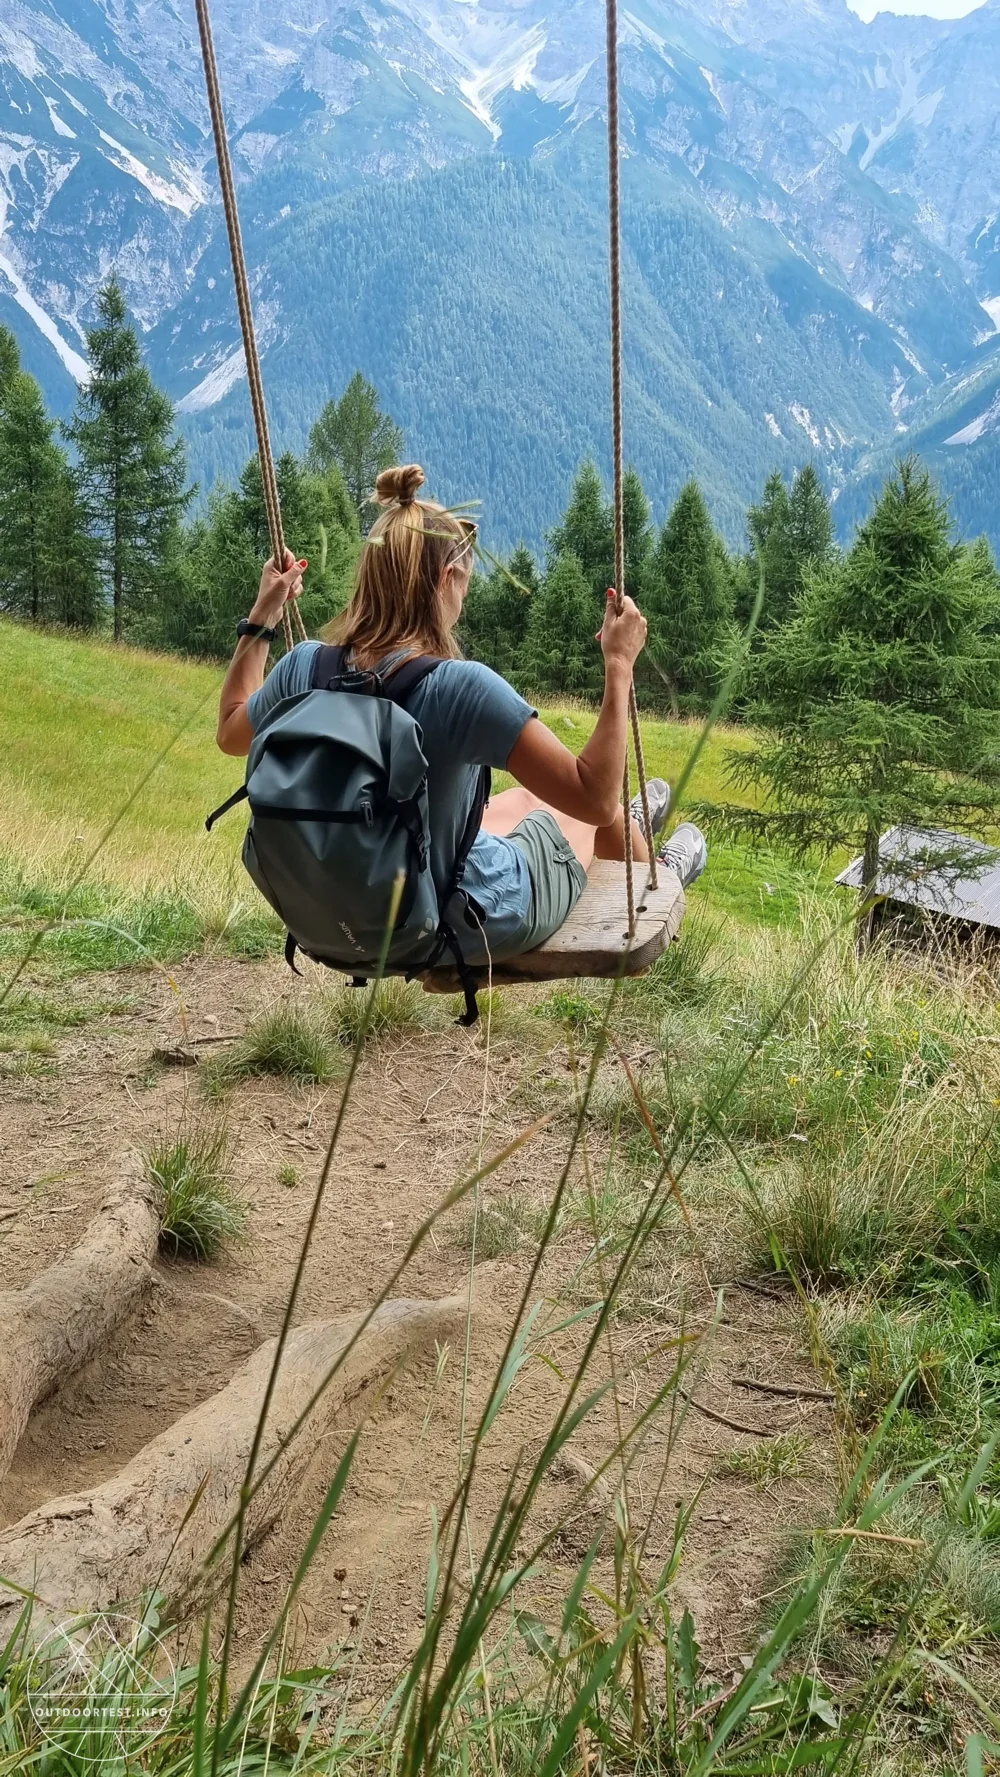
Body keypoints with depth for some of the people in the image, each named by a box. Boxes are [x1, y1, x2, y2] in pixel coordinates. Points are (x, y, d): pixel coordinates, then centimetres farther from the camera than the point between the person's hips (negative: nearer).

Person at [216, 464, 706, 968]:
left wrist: (261, 617, 10)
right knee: (579, 808, 25)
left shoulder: (305, 667, -16)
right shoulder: (460, 686, -33)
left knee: (524, 798, 32)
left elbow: (230, 733, 7)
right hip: (468, 931, -5)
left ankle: (629, 824, 65)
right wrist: (619, 666, -24)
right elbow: (594, 797, -31)